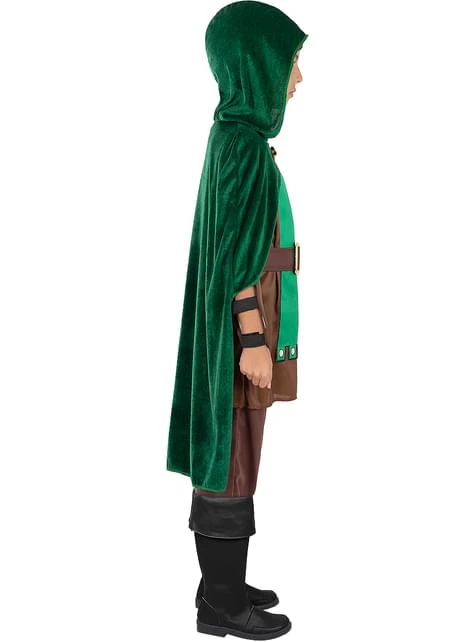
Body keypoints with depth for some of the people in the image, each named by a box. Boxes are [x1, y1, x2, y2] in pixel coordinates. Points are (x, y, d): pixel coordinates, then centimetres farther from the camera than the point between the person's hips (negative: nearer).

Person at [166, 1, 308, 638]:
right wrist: (254, 338, -19)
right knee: (235, 458, -1)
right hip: (242, 321, -10)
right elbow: (235, 249, -20)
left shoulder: (233, 134, 13)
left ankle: (221, 582, 26)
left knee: (229, 453, 15)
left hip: (234, 315, 10)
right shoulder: (244, 142, -17)